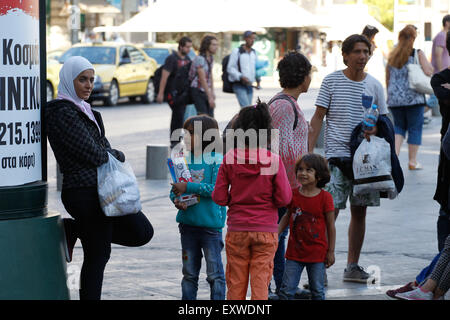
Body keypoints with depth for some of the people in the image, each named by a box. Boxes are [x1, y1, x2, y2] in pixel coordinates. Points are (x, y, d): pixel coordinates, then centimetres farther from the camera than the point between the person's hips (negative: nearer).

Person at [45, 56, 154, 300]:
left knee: (142, 232, 11)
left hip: (102, 189, 9)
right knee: (97, 255, -3)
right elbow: (93, 154, -18)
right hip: (85, 193, -9)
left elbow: (102, 145, 18)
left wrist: (108, 155, -5)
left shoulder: (82, 109, 14)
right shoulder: (62, 112, -15)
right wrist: (116, 155, 1)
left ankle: (73, 229, 14)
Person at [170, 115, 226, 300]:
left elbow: (215, 189, -17)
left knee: (214, 273, 1)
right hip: (188, 222, 5)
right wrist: (177, 200, -12)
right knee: (189, 272, 13)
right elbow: (175, 189, 9)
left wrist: (187, 187, -19)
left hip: (210, 224, -5)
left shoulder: (216, 160, -8)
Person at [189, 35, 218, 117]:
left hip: (206, 91, 8)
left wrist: (212, 92, 13)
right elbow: (202, 79, -21)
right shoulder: (200, 59, -18)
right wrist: (210, 97, -23)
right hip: (198, 91, -8)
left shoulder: (211, 58, 8)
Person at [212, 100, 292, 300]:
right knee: (261, 282, 4)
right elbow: (284, 199, -8)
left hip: (237, 230, 1)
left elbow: (219, 197, -5)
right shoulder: (274, 161, -9)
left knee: (236, 283, 10)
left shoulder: (230, 158, -6)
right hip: (266, 231, -1)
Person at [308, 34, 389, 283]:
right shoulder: (331, 81, -2)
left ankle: (352, 267, 19)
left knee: (359, 212, 9)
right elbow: (318, 118, -1)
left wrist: (375, 130, -9)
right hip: (336, 155, -4)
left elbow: (383, 120, 15)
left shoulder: (374, 85, 7)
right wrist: (309, 153, -7)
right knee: (330, 211, -10)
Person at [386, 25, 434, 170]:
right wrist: (428, 63, 10)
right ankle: (412, 161, 6)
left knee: (399, 126, 15)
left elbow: (387, 79, 15)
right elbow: (428, 72, -11)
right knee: (415, 127, 5)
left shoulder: (392, 55, 9)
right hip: (413, 97, -4)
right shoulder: (418, 53, -5)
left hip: (394, 98, 4)